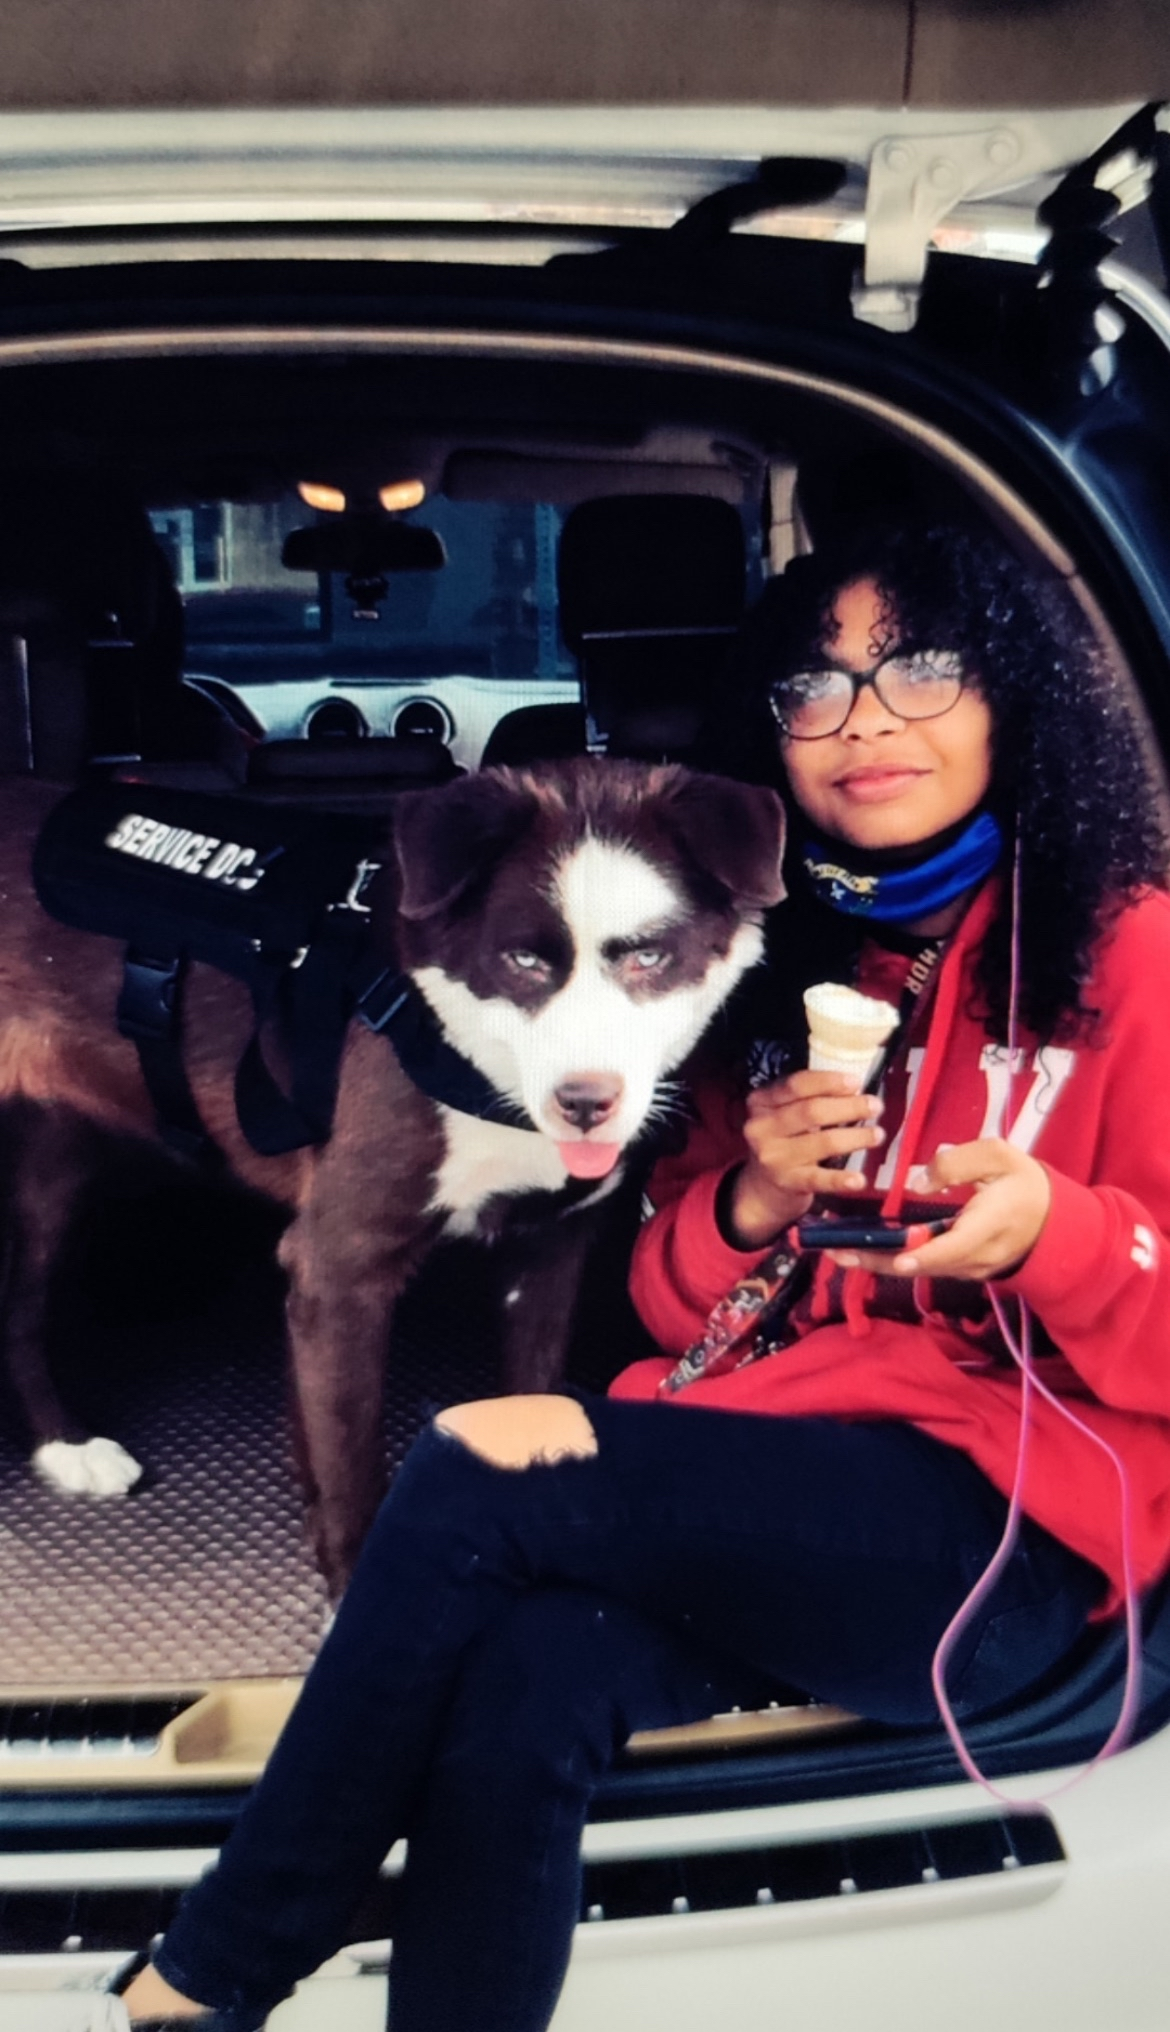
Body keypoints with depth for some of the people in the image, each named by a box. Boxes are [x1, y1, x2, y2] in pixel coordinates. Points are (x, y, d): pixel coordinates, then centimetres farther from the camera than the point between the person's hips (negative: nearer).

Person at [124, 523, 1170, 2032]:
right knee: (526, 1680, -30)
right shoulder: (779, 966, 16)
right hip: (760, 1488, 4)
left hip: (1001, 1526, -4)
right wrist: (746, 1203, -7)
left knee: (482, 1473, -24)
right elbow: (676, 1309, 14)